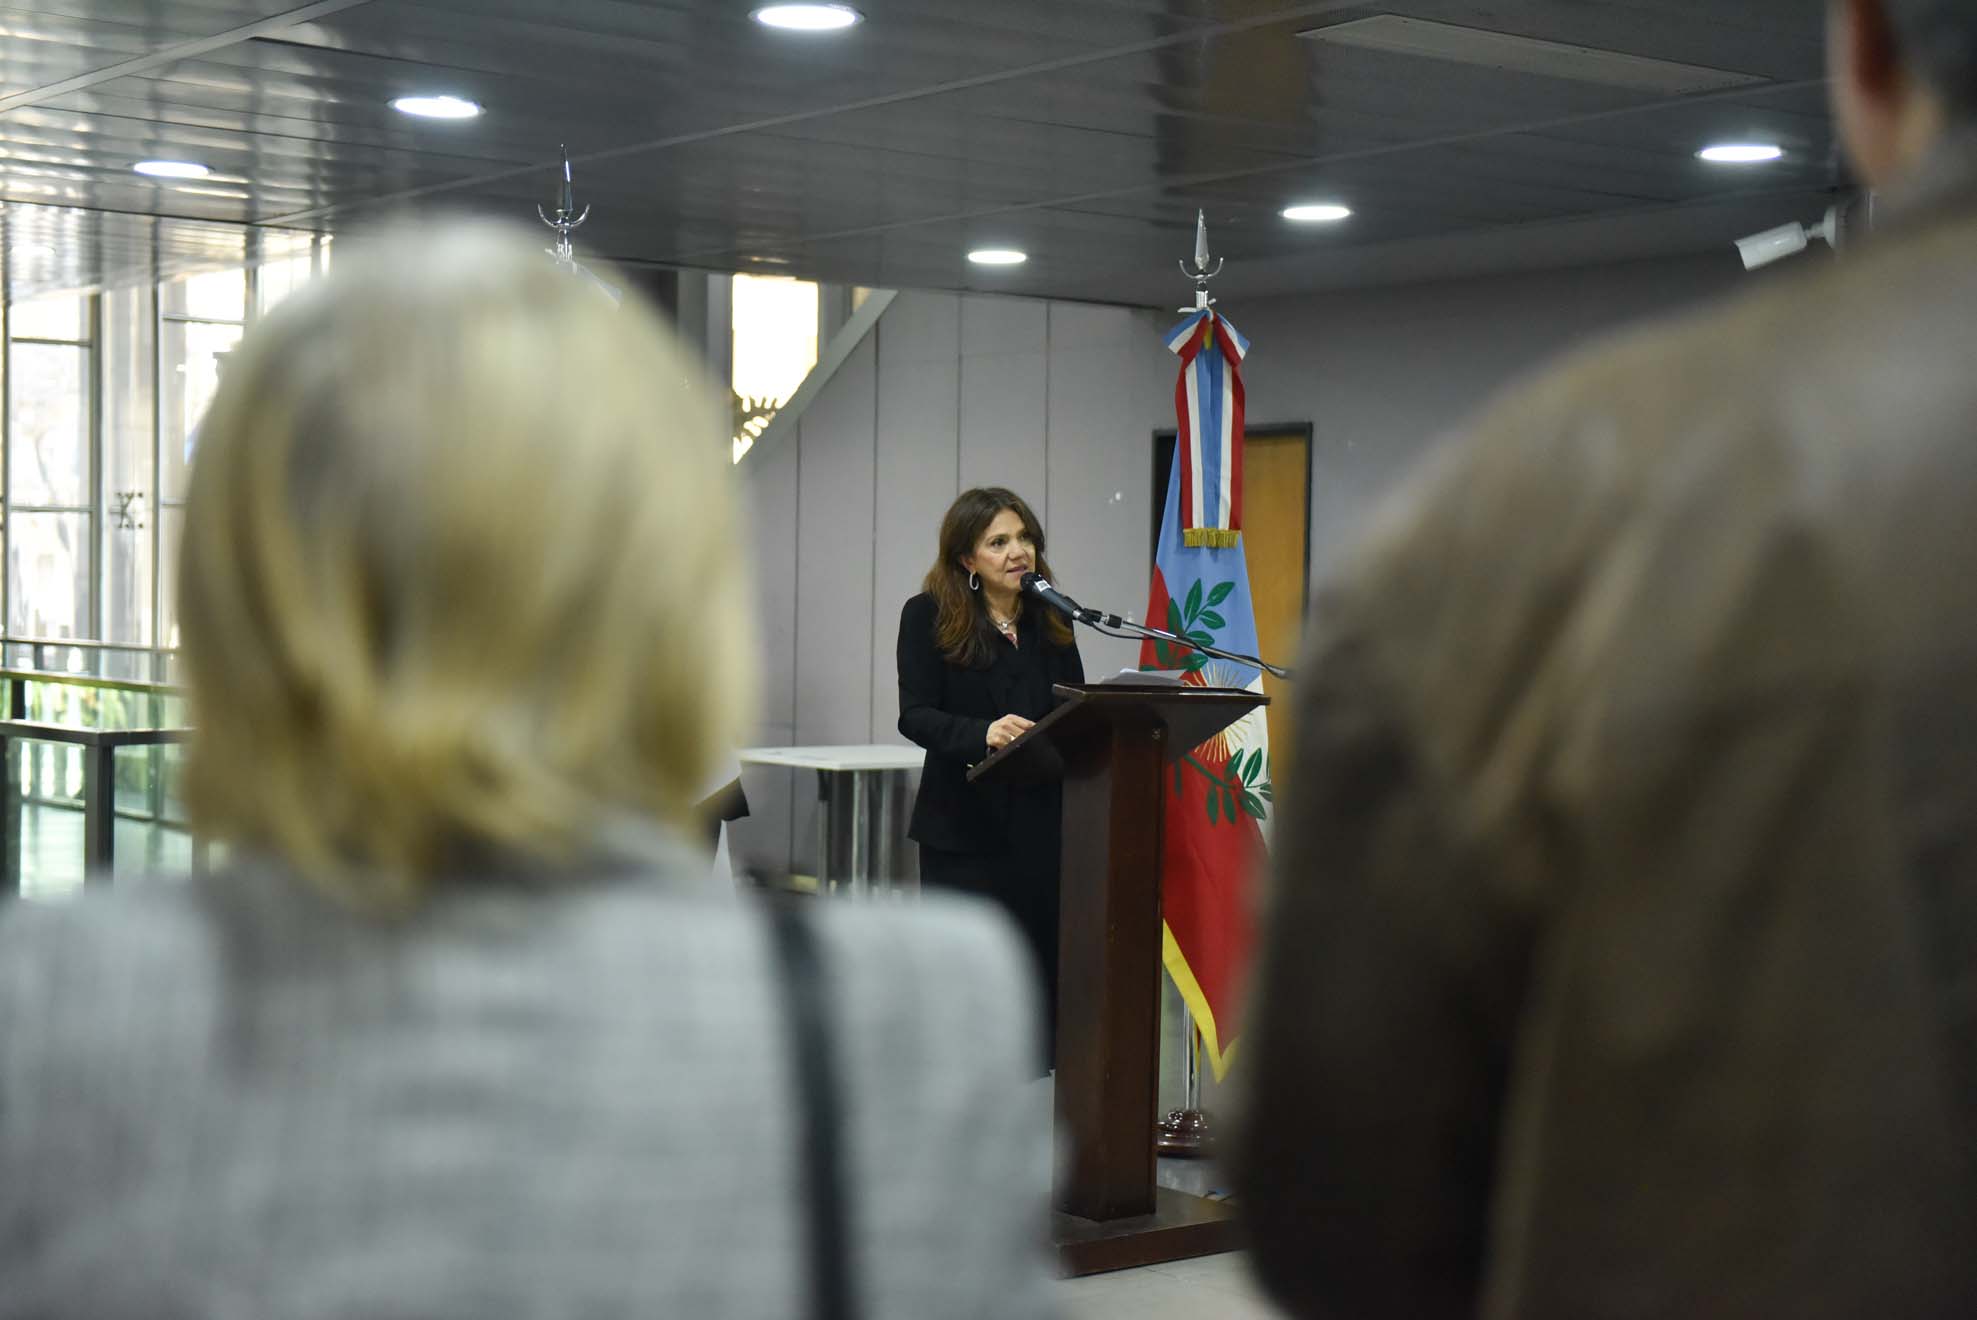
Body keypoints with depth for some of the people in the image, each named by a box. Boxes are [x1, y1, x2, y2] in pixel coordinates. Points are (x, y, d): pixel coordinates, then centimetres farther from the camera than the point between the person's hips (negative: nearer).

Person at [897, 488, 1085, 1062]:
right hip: (964, 825, -4)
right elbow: (914, 715, -9)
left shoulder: (1052, 620, 11)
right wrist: (983, 733, -27)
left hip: (1042, 821, 4)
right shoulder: (929, 616, -2)